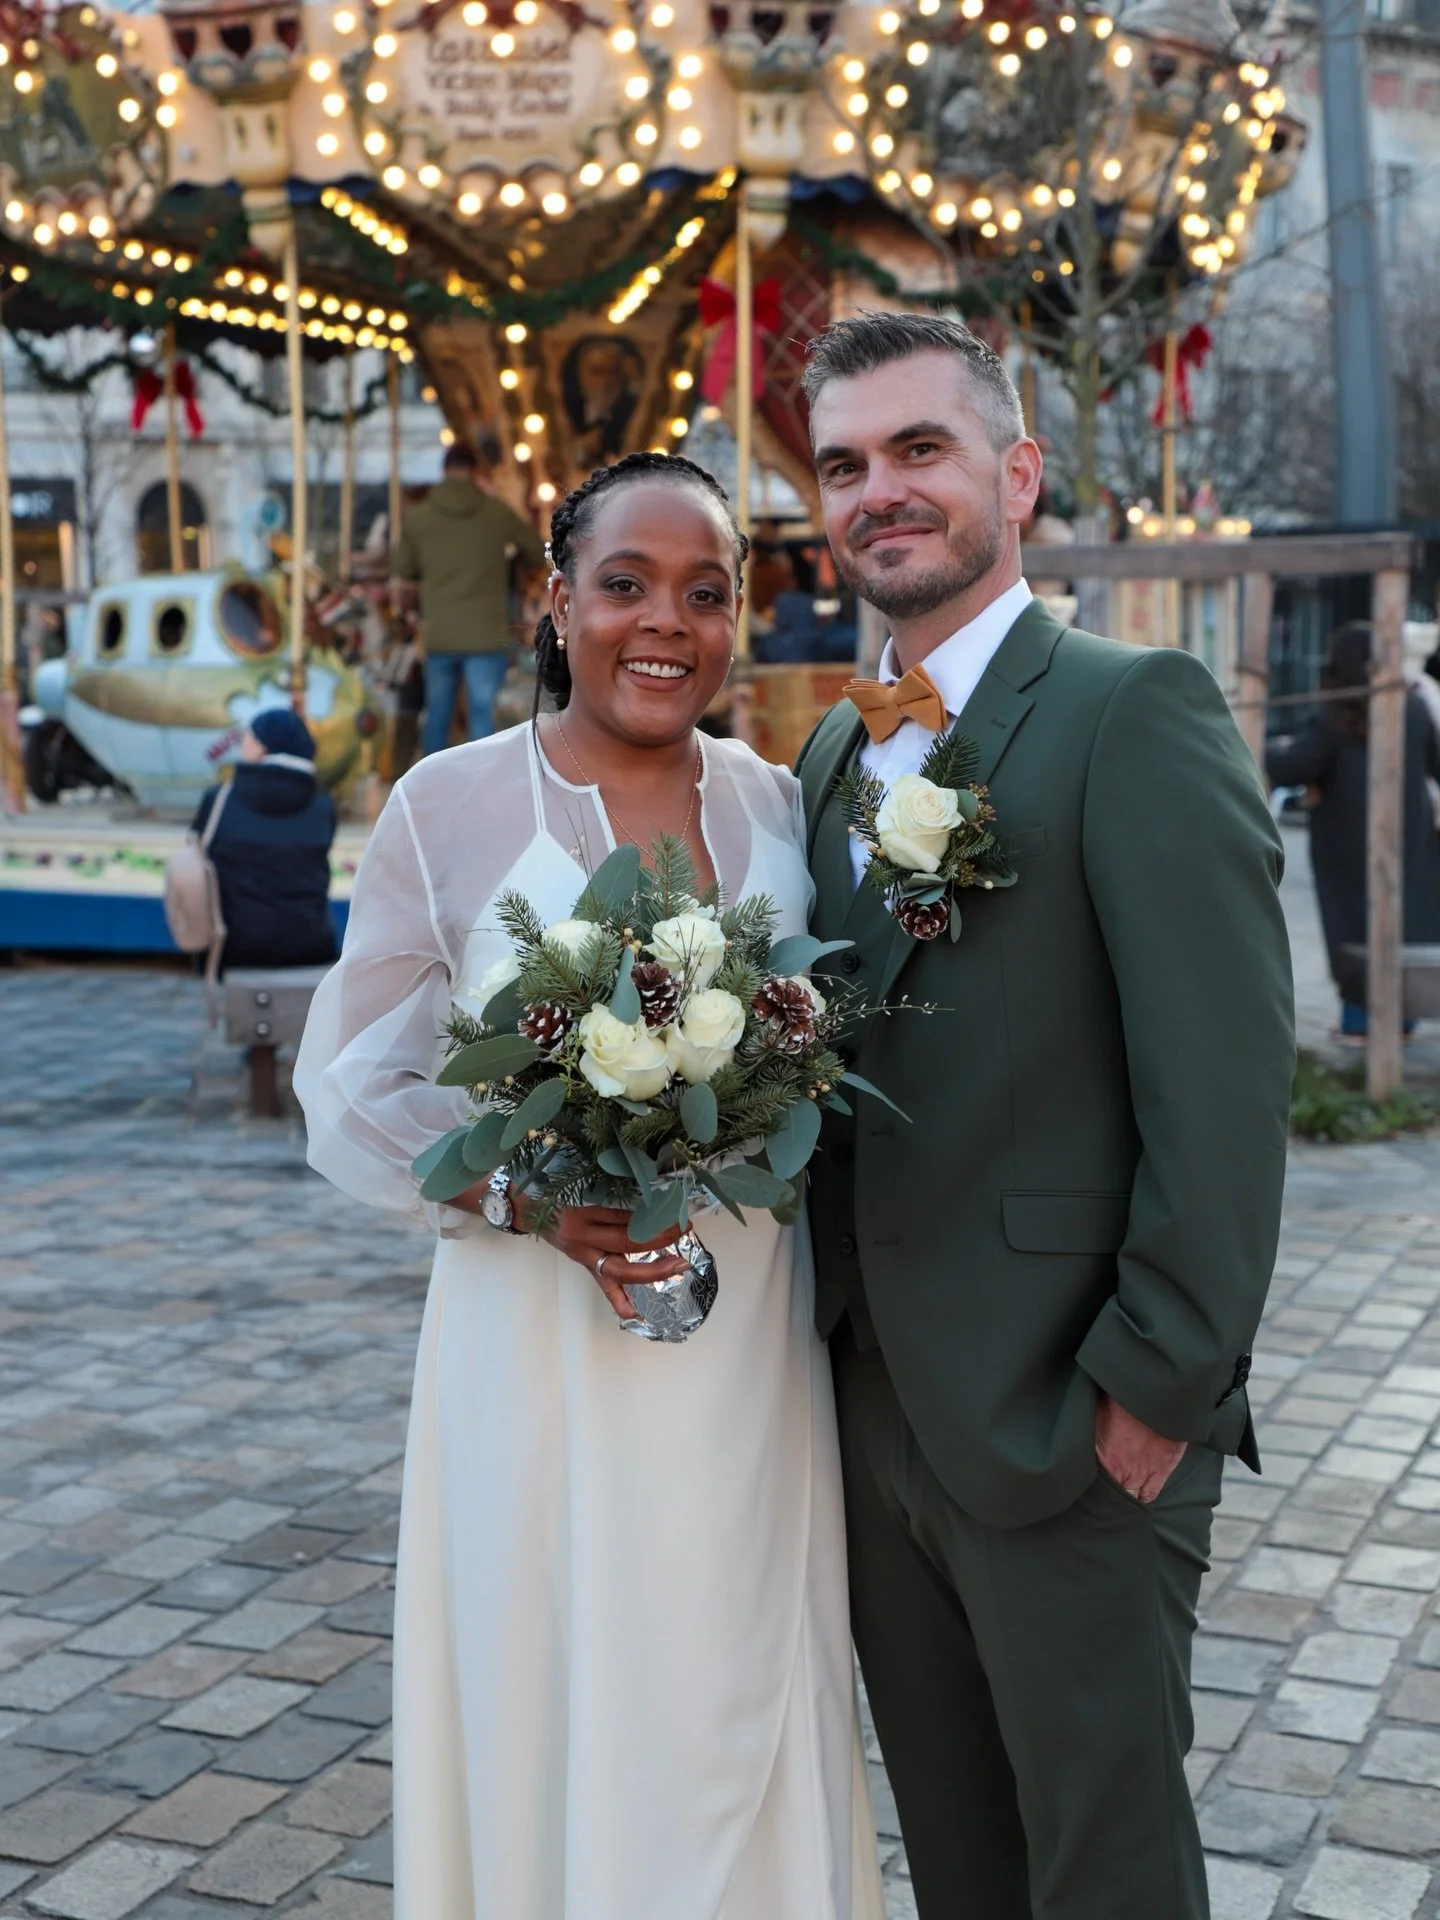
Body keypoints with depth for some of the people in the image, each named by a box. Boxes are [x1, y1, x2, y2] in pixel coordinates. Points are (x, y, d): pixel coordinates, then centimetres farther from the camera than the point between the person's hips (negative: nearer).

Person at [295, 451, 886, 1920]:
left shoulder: (777, 805, 5)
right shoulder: (448, 807, -5)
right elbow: (353, 1097, -2)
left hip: (753, 1346, 3)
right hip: (542, 1342, -3)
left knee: (743, 1724, 11)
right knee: (560, 1713, 7)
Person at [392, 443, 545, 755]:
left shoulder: (417, 517, -1)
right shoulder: (498, 513, -4)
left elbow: (403, 570, 10)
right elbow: (539, 554, 7)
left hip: (438, 638, 2)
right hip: (487, 636, -2)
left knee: (437, 718, 14)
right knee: (483, 718, 1)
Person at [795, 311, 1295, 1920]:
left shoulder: (1137, 713, -12)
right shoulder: (836, 752, 12)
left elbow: (1223, 1085, -17)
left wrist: (1158, 1392, -17)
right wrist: (831, 1339, 8)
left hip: (1069, 1427, -6)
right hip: (874, 1411, 7)